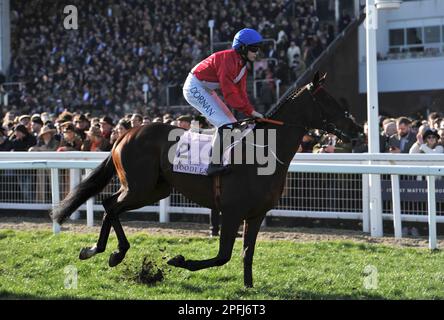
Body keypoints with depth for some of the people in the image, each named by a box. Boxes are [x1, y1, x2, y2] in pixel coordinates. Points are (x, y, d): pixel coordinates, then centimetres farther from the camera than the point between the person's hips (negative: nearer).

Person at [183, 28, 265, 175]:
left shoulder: (242, 64, 7)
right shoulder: (228, 59, -25)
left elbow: (241, 92, 7)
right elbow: (229, 92, -28)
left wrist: (251, 111, -8)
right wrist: (251, 111, -26)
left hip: (205, 90, 11)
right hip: (195, 87, -11)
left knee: (232, 123, 10)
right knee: (224, 124, -19)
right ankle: (215, 164, -21)